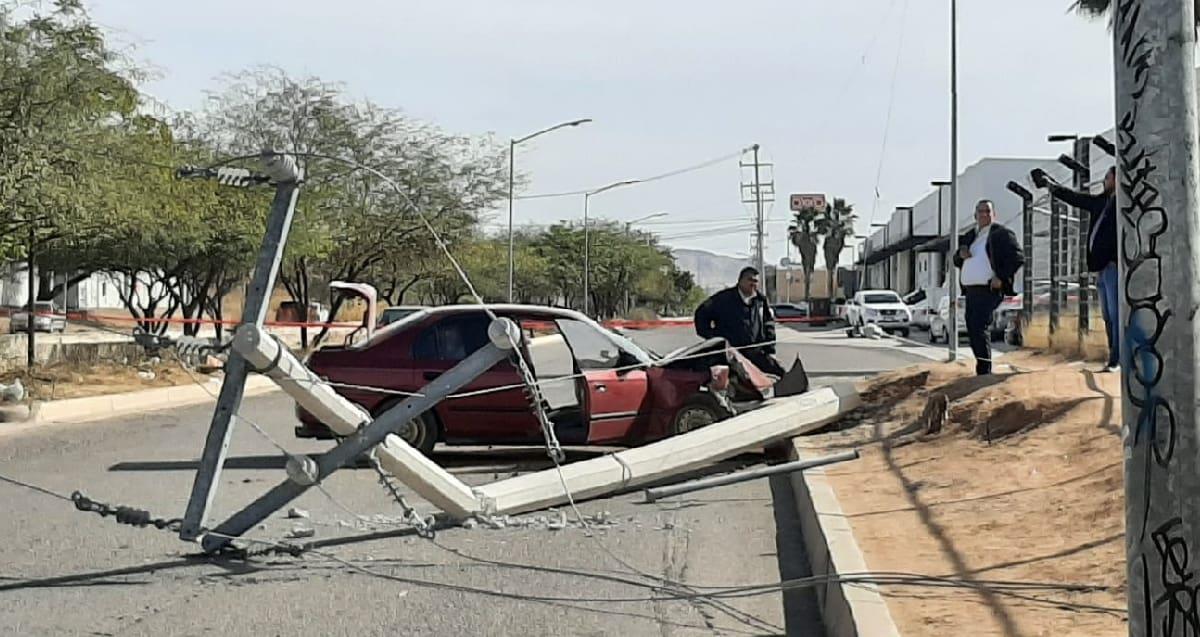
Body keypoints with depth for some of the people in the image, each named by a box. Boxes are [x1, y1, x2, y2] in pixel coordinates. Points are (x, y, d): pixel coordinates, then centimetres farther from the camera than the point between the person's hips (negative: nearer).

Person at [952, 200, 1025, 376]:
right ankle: (982, 369, 17)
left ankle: (985, 371, -15)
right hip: (970, 291, 8)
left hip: (988, 290, -8)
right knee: (972, 330, 8)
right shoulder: (970, 237, 21)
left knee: (979, 328, -17)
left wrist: (1001, 277, -15)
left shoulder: (1001, 234, 0)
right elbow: (957, 262, 28)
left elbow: (1018, 258, -7)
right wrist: (961, 254, 4)